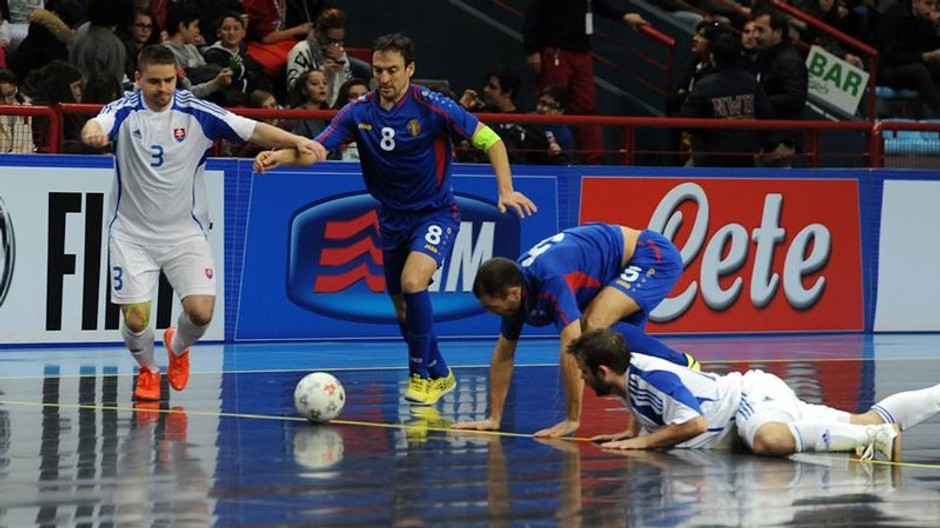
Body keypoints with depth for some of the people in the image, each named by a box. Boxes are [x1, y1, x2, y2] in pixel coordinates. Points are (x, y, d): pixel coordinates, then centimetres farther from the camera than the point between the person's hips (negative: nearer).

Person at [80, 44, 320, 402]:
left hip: (185, 233, 1)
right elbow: (97, 126, -31)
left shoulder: (197, 113, -7)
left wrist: (297, 141, -25)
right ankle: (147, 370, 27)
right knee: (135, 319, -8)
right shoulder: (125, 111, -10)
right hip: (132, 234, -1)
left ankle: (177, 347, 25)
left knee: (201, 312, -12)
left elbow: (253, 130, -10)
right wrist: (92, 132, -56)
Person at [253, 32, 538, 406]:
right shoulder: (359, 112, -6)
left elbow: (490, 140, -13)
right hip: (393, 219, 5)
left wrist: (506, 190, -25)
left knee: (412, 282, -27)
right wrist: (281, 155, -32)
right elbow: (316, 150, -12)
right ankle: (440, 375, 33)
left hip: (435, 213, -5)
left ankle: (421, 374, -12)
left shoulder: (431, 106, -17)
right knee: (402, 307, 10)